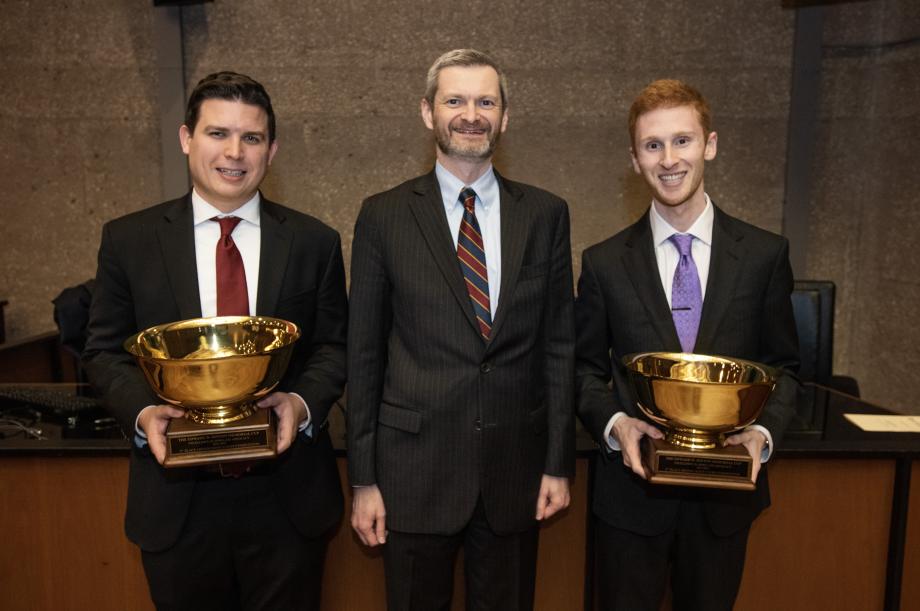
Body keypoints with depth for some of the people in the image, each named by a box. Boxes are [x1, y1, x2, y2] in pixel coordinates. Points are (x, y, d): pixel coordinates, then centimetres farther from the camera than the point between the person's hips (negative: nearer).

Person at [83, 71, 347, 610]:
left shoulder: (315, 243, 0)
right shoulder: (129, 240, 0)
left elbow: (334, 346, 3)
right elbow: (106, 351, 5)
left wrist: (302, 403, -16)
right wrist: (142, 411, -14)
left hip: (288, 497, 0)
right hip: (176, 497, 0)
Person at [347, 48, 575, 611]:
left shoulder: (546, 214, 1)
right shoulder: (384, 215, -3)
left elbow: (559, 343, 3)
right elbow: (364, 353, -2)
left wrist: (559, 461, 2)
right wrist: (364, 479, -2)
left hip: (515, 467, 2)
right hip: (415, 467, -1)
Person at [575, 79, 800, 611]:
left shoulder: (765, 254, -3)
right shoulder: (605, 263, -4)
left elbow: (783, 364, 4)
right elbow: (586, 368, 2)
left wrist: (764, 432, -13)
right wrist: (614, 422, -16)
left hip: (727, 491, 1)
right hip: (633, 491, -1)